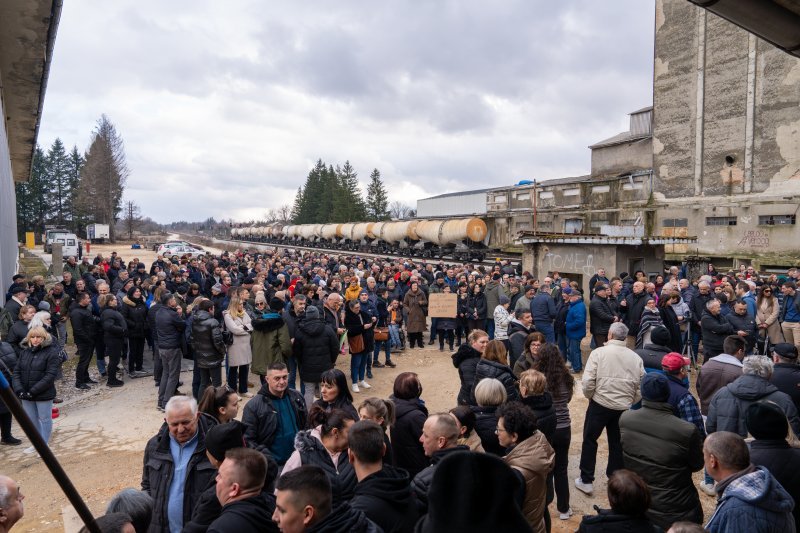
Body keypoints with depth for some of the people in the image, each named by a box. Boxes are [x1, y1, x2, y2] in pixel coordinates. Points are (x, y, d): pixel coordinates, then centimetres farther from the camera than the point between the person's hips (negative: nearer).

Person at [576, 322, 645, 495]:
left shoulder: (599, 352, -11)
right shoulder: (635, 357, 1)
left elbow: (588, 381, -15)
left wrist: (589, 396, 3)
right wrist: (630, 401, 16)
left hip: (600, 404, -3)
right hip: (624, 407, 3)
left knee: (590, 441, 11)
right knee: (617, 444, 17)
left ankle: (586, 481, 15)